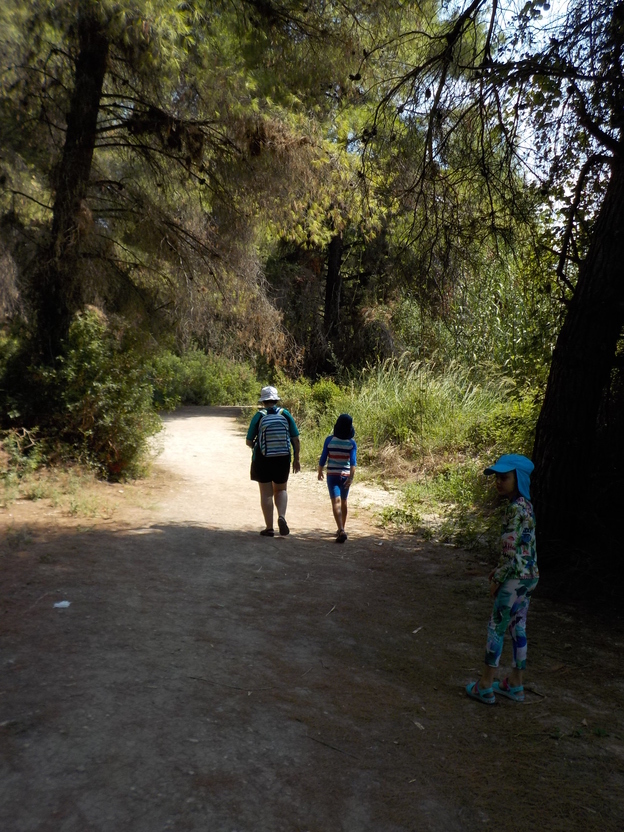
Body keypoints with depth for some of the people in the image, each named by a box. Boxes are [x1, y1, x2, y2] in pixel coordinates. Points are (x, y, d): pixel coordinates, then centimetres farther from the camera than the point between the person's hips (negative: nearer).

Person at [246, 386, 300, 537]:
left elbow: (249, 442, -3)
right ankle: (281, 516, -5)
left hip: (262, 460, -2)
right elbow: (296, 440, -1)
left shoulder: (259, 416, -6)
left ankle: (269, 528, 10)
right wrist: (296, 459, 8)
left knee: (266, 493, 8)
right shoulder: (285, 414, -1)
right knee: (281, 490, 19)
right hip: (282, 459, 2)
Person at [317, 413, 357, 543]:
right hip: (345, 475, 2)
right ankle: (341, 529, 32)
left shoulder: (329, 440, -7)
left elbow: (323, 458, -3)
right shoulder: (352, 443, -5)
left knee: (336, 502, -8)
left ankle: (341, 531, -23)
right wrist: (351, 478, -19)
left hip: (332, 475, -2)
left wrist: (320, 472, 12)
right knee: (343, 502, 18)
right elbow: (353, 462, -15)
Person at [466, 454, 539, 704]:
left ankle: (485, 686, 10)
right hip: (529, 575, 9)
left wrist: (497, 579, -12)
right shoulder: (524, 504, 10)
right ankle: (515, 684, 28)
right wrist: (499, 570, 16)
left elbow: (510, 549, -22)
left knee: (496, 627, 1)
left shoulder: (516, 508, -20)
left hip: (516, 577, -9)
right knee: (518, 627, 16)